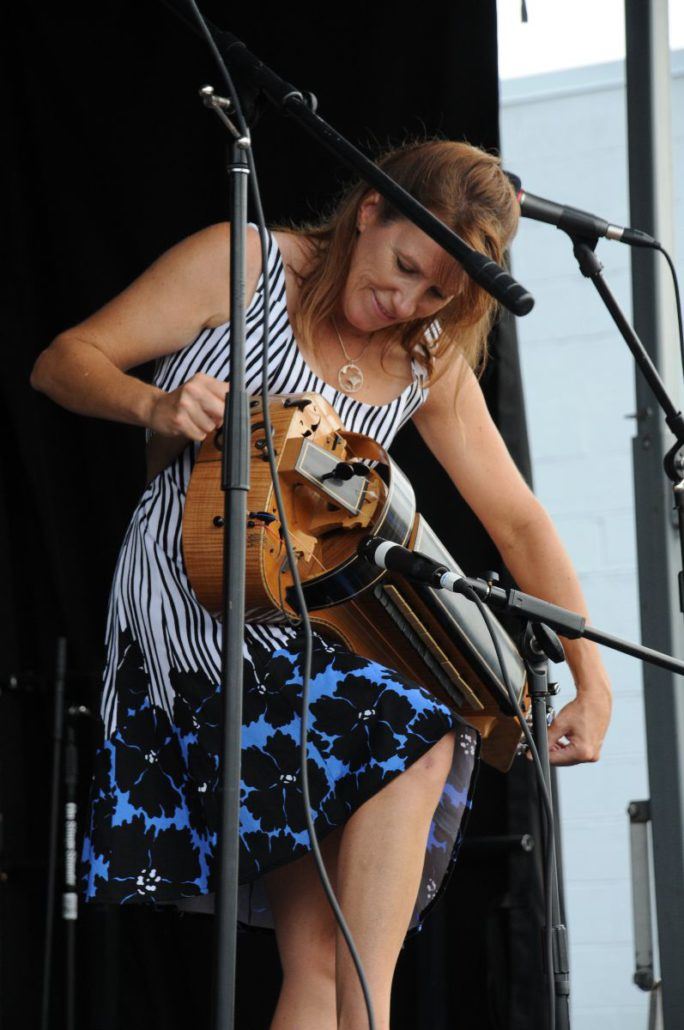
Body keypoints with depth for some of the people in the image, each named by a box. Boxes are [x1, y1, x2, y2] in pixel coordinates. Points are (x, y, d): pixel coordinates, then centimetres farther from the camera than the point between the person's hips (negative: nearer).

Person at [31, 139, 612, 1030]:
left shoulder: (430, 365, 11)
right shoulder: (245, 265, -2)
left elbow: (519, 522, 11)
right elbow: (64, 362, -3)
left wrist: (593, 682, 2)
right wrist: (156, 405, -24)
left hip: (311, 627, 6)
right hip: (188, 599, -6)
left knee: (319, 956, -5)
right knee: (413, 735, -27)